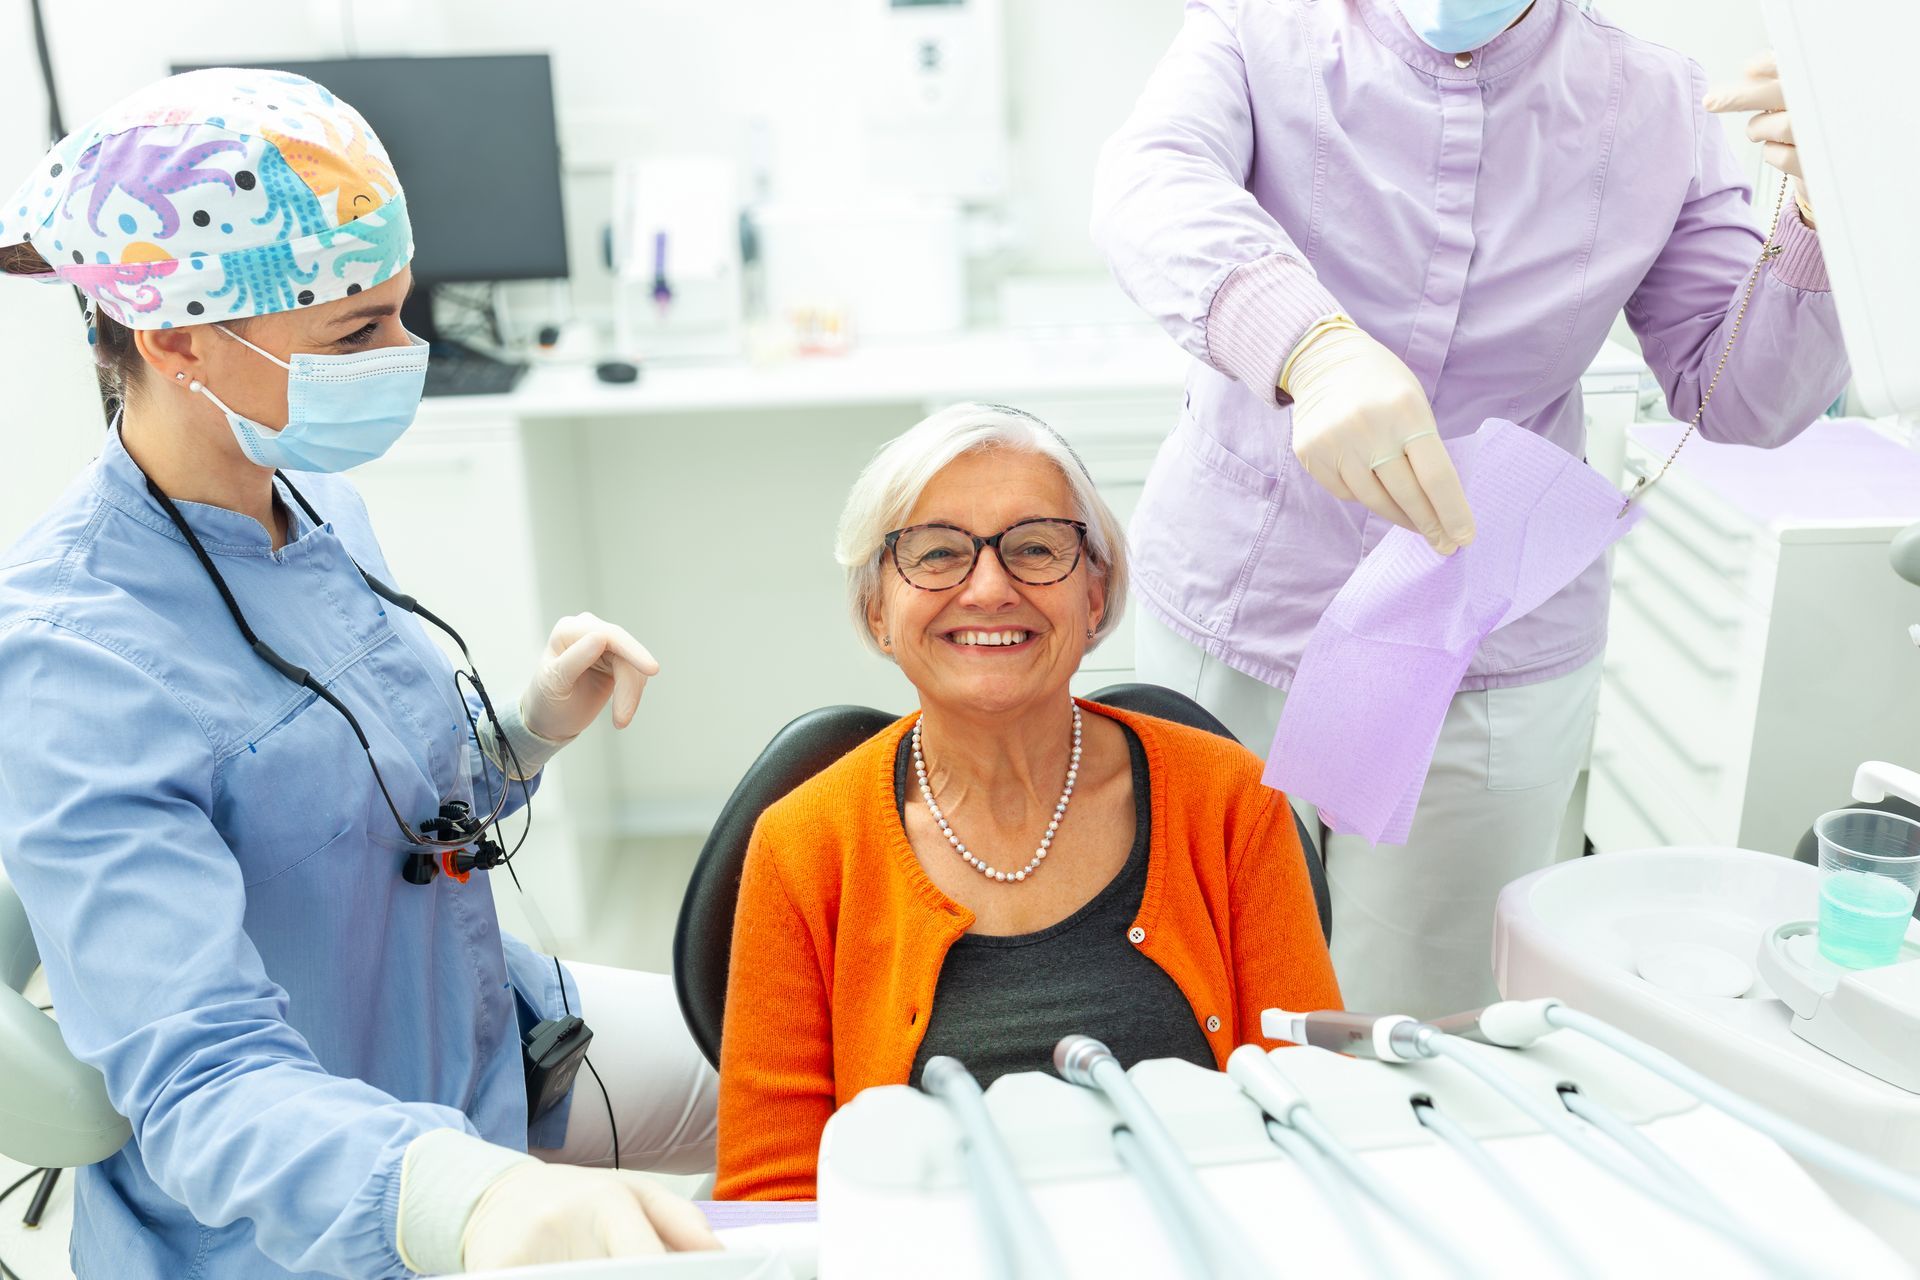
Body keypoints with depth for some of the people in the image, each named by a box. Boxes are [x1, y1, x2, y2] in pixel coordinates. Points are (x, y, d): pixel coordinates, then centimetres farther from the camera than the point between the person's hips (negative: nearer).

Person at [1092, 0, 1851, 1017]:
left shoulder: (1657, 107, 1)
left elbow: (1742, 398, 3)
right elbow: (1152, 190, -28)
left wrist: (1820, 218, -16)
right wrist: (1312, 348, -47)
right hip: (1229, 617, 0)